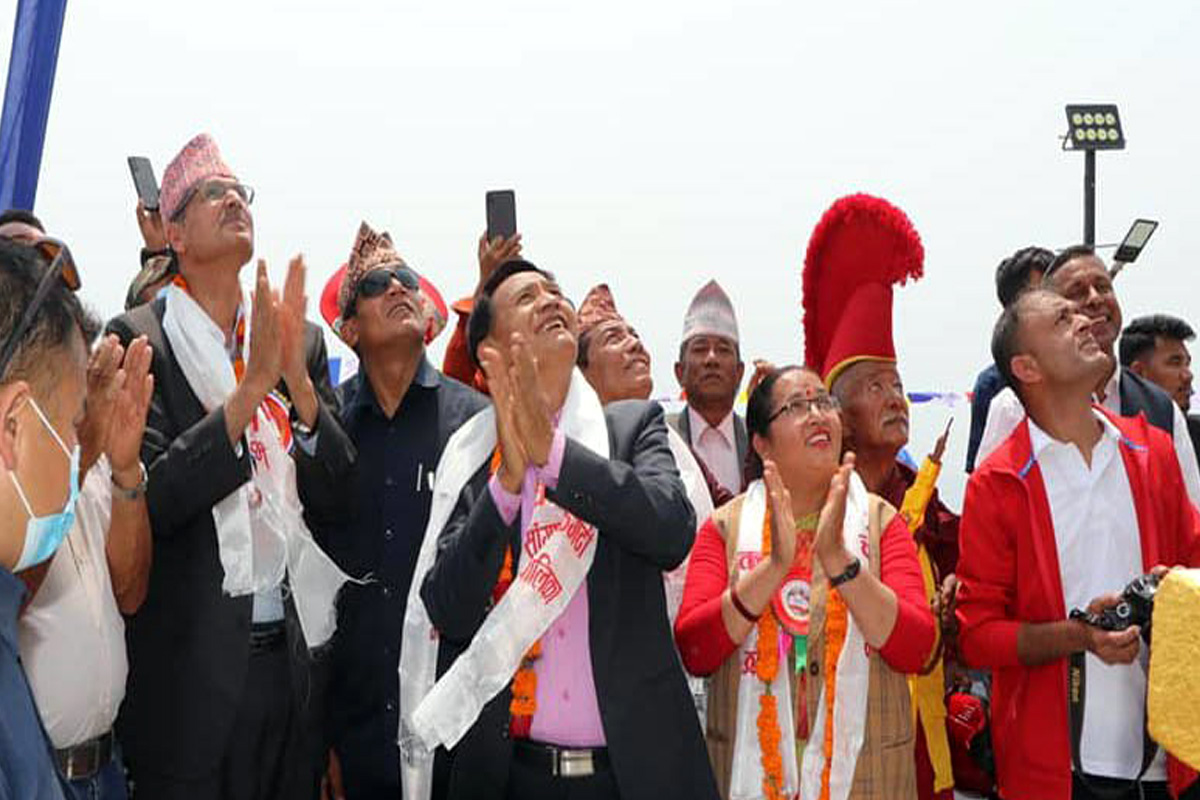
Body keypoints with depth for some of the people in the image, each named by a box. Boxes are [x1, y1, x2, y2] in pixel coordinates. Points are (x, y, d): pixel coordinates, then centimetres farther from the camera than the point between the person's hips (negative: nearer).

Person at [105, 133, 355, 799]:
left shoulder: (303, 339, 7)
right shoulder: (138, 338, -5)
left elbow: (334, 493, 1)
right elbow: (150, 499, -15)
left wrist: (297, 374, -13)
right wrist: (252, 387, -22)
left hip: (295, 661, 4)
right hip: (192, 666, -4)